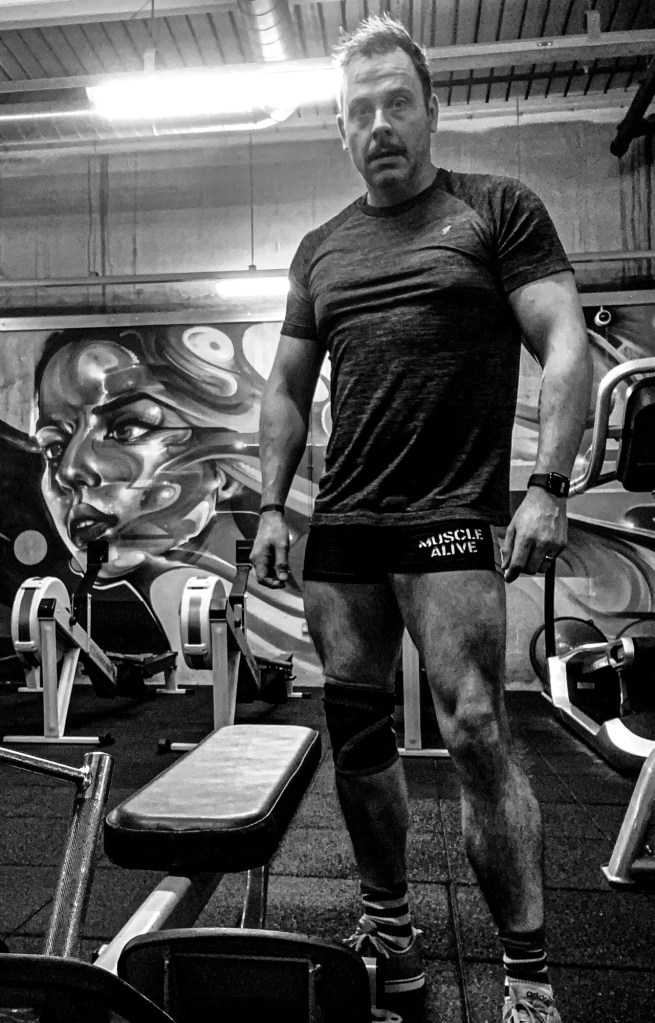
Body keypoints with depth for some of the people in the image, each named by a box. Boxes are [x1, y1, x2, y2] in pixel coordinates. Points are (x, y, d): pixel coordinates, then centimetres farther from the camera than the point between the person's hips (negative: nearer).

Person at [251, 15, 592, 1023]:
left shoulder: (500, 209, 6)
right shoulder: (320, 249, 18)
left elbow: (566, 346, -2)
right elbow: (286, 389, 19)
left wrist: (548, 487, -13)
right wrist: (272, 506, 10)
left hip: (449, 517, -4)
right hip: (339, 524, 5)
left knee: (475, 731, -9)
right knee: (358, 732, 9)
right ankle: (388, 929, 28)